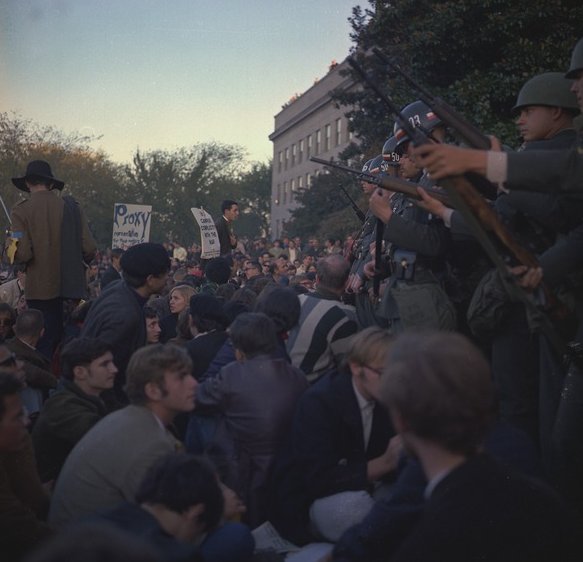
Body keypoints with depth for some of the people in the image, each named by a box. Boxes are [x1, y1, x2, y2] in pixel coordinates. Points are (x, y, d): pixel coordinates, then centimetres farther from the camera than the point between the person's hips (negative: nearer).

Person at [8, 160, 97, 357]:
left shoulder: (21, 211, -6)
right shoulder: (71, 207, 0)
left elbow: (22, 254, -14)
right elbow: (89, 249, -3)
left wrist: (11, 249, 8)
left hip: (40, 289, -2)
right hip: (71, 286, 2)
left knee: (45, 343, 4)